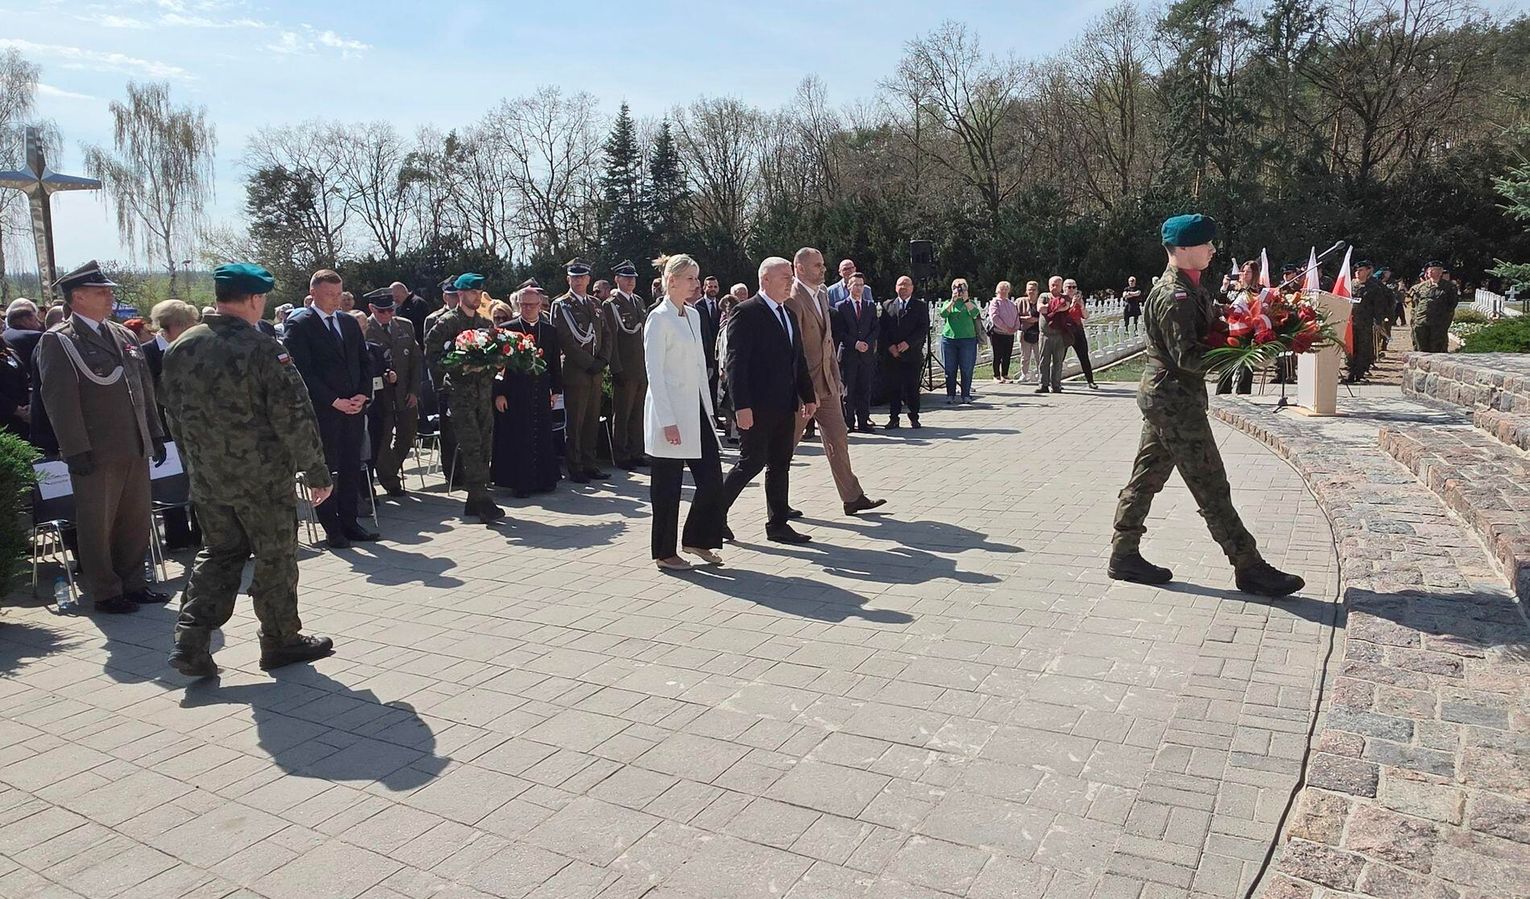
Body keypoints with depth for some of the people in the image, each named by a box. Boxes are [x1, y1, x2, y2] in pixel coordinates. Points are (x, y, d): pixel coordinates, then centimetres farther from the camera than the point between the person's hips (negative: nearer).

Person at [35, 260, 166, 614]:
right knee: (97, 525, 5)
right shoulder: (58, 342, -6)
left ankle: (132, 583, 26)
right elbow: (59, 399, -12)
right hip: (96, 453, -6)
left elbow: (145, 387, 17)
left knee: (136, 522, 13)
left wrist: (155, 435, 14)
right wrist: (76, 450, -17)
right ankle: (104, 592, 16)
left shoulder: (123, 335, 15)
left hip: (135, 450, 6)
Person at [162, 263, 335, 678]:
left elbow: (174, 413, 12)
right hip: (262, 477, -6)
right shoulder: (263, 348, -18)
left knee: (217, 553, 18)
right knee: (275, 556, 8)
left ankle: (191, 640, 11)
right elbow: (294, 419, -17)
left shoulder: (181, 348, 3)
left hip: (206, 477, 6)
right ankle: (281, 640, 20)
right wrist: (317, 472, -9)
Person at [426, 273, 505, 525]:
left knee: (484, 445, 5)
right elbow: (431, 352, -6)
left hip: (484, 391, 6)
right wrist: (459, 366, -14)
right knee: (471, 446, -12)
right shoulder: (446, 322, -2)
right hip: (460, 391, -6)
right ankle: (482, 502, -15)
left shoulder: (486, 323, 17)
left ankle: (475, 501, 15)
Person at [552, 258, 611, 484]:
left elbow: (606, 336, 15)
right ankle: (575, 468, 5)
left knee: (592, 422, 10)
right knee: (574, 423, -1)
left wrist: (602, 361, -1)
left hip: (596, 373, 6)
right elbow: (565, 341, -11)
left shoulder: (595, 306, 17)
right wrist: (589, 363, -14)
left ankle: (589, 464, 17)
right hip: (575, 374, -6)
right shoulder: (561, 305, -3)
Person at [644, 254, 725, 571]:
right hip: (671, 412, -8)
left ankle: (697, 539, 22)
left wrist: (708, 407, 14)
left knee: (711, 477, 6)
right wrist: (667, 421, -19)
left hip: (696, 408, 8)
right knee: (667, 485, 2)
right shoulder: (659, 318, -11)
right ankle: (664, 553, 15)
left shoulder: (693, 315, 12)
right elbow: (654, 373, -15)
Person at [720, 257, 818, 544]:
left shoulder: (789, 315, 16)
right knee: (751, 462, -4)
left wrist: (808, 396, 15)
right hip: (757, 407, -8)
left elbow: (799, 360, 21)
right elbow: (735, 362, -16)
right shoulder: (746, 313, -11)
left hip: (785, 406, 8)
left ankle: (778, 524, 18)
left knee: (780, 465, 11)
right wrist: (741, 406, -22)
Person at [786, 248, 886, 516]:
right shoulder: (793, 300, -16)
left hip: (825, 382, 8)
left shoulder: (821, 295, 13)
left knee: (838, 439, 8)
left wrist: (835, 376, 16)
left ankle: (853, 498, 13)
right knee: (787, 444, 5)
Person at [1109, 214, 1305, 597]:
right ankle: (1249, 567, 4)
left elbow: (1208, 331, 15)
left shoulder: (1190, 287, 14)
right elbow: (1187, 356, -23)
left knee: (1147, 477, 13)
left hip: (1161, 397, 10)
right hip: (1175, 400, -10)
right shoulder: (1174, 295, -18)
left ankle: (1124, 555, 20)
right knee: (1211, 487, -3)